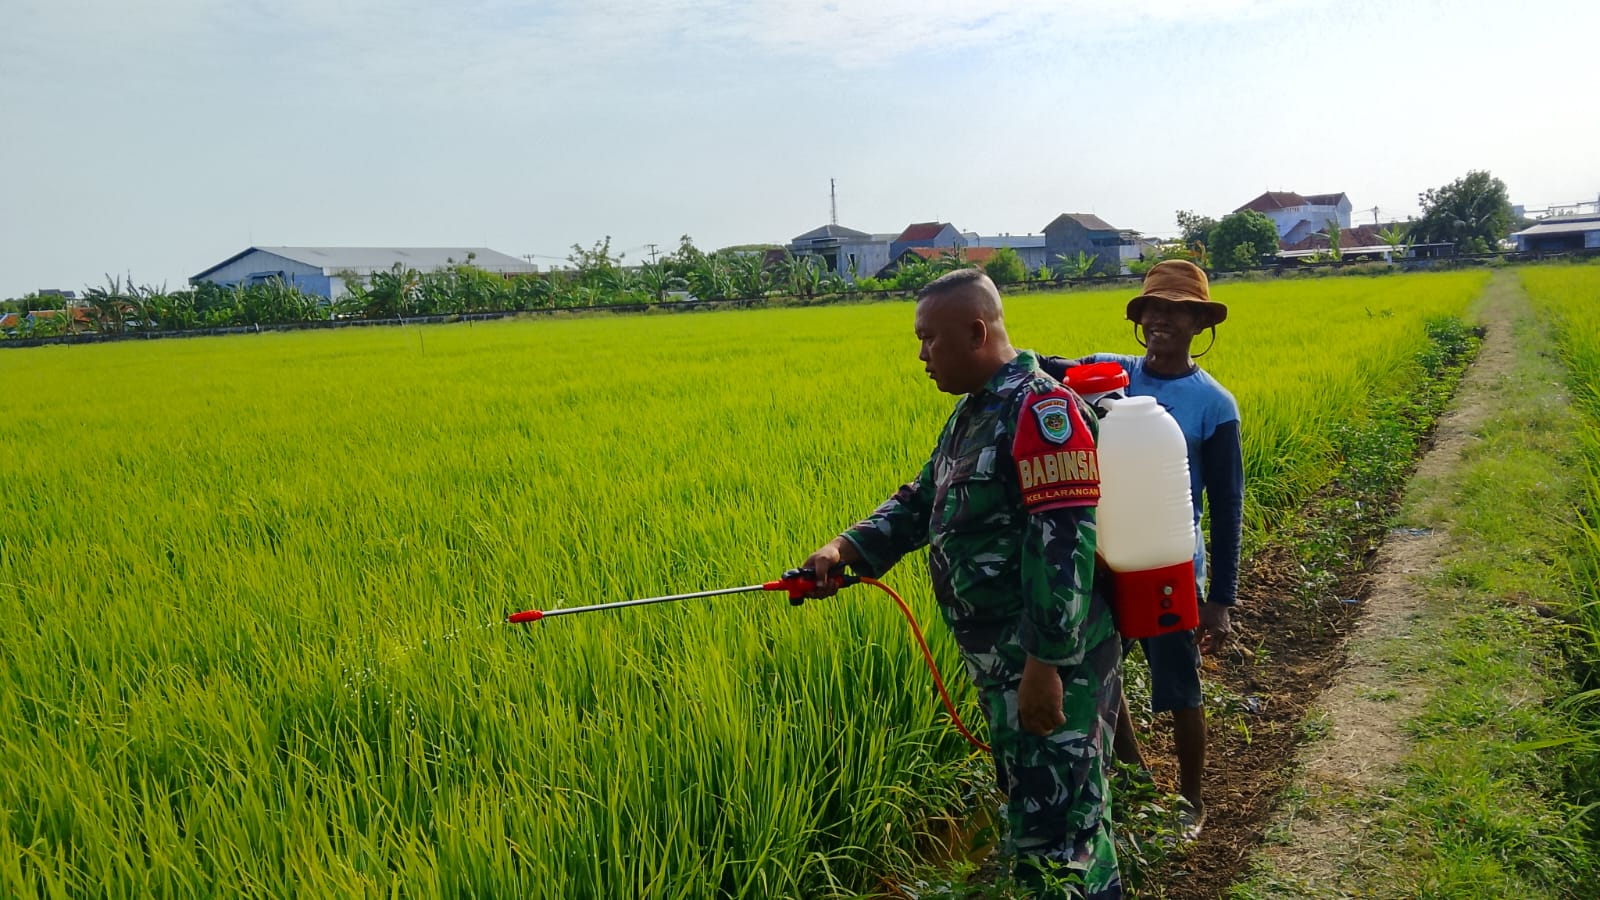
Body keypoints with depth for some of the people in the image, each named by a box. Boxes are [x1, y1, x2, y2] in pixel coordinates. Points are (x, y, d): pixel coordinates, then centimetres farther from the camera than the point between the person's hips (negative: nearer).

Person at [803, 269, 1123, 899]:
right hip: (1000, 659, 10)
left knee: (1051, 831, -3)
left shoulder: (1042, 410, -19)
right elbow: (924, 499, 16)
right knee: (1034, 805, 21)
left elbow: (1064, 545, -24)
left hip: (1052, 664, -10)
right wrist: (849, 548, 1)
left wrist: (1046, 664, -26)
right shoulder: (972, 413, 13)